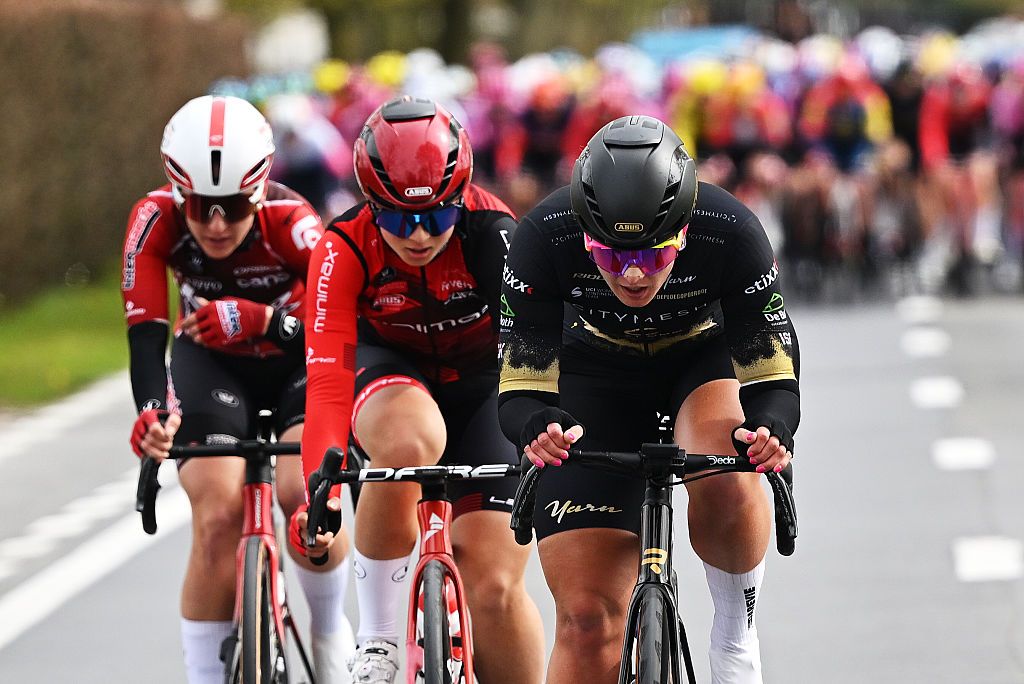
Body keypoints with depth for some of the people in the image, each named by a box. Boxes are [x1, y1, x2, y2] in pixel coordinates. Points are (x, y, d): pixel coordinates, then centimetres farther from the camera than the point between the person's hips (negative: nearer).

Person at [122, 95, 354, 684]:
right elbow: (146, 331, -32)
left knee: (302, 492, -25)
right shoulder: (156, 221, -27)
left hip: (296, 361, -1)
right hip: (210, 364, 1)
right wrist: (153, 412, -52)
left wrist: (260, 320, -51)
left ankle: (331, 630, 3)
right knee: (219, 517, -19)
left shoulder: (291, 222, -31)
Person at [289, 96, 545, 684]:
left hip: (484, 382, 0)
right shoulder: (344, 251, -26)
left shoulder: (493, 235, -28)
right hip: (392, 370, 0)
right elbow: (327, 381, -33)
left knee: (495, 589, -12)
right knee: (408, 442, -37)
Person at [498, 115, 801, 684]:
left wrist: (769, 430, -48)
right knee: (587, 619, -10)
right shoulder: (543, 238, -31)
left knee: (725, 485, -36)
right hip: (596, 375, 0)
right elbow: (520, 391, -27)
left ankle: (735, 632, -9)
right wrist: (540, 428, -50)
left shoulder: (731, 232, -32)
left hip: (705, 360, 0)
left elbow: (774, 380, -26)